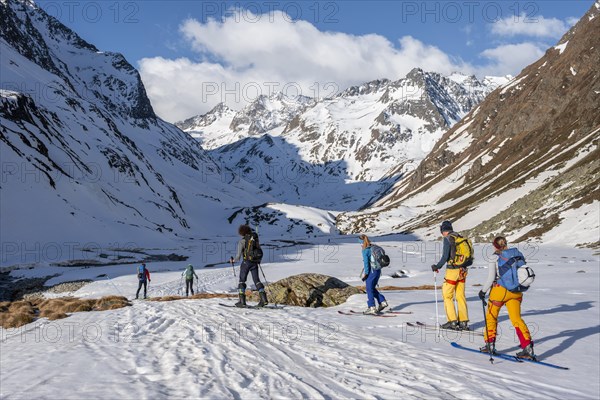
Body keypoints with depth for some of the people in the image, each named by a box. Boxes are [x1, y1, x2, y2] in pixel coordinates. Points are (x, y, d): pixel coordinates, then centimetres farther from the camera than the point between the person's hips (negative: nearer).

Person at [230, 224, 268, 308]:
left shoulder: (242, 241, -5)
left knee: (242, 280, 5)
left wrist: (233, 260, 13)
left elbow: (238, 256, -6)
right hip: (255, 263, 4)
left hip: (246, 262, -4)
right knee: (257, 280, 9)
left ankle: (242, 301, -1)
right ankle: (264, 299, -4)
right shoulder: (255, 239, 9)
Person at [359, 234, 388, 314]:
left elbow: (366, 263, -17)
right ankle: (382, 302, 17)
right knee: (373, 288, 20)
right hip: (378, 270, 8)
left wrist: (365, 273, -9)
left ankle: (371, 308, 0)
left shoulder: (365, 250, -14)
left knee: (369, 289, 1)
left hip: (371, 271, -8)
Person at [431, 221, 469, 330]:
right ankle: (464, 322, 12)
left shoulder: (448, 239, -11)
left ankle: (453, 321, 1)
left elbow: (445, 256, -15)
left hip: (452, 270, -7)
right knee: (461, 296, 11)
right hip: (462, 270, 7)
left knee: (447, 295, 4)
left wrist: (437, 266, -2)